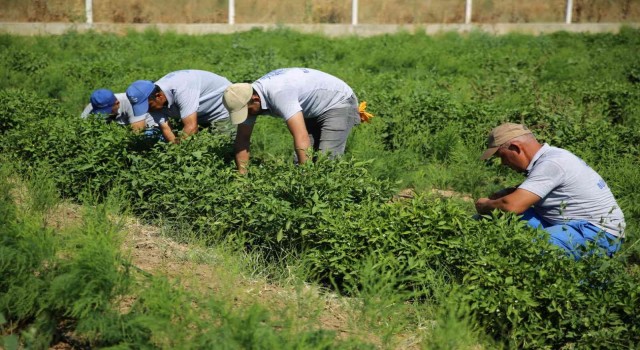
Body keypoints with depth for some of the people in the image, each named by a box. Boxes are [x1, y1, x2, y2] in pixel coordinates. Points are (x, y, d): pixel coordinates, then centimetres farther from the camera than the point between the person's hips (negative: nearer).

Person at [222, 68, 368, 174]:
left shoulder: (278, 93, -38)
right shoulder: (247, 97, -12)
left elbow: (301, 138, -42)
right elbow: (242, 140, -4)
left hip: (338, 103, -8)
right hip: (313, 111, 9)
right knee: (301, 159, -1)